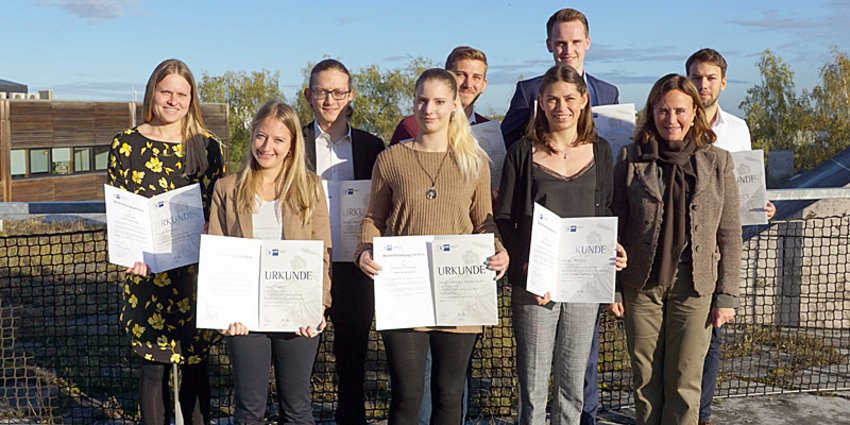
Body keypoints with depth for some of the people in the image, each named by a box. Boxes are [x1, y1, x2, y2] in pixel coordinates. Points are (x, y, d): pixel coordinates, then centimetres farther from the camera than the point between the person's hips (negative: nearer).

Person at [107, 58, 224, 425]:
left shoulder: (208, 147, 3)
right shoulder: (127, 144, 2)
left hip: (197, 271, 1)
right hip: (147, 273, 0)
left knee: (195, 365, 9)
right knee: (153, 366, 6)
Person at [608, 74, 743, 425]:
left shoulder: (717, 162, 0)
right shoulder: (631, 159, 1)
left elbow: (730, 235, 2)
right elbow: (615, 227, 4)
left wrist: (727, 295, -1)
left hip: (695, 288, 0)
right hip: (641, 286, 1)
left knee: (685, 382, 5)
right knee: (645, 379, 10)